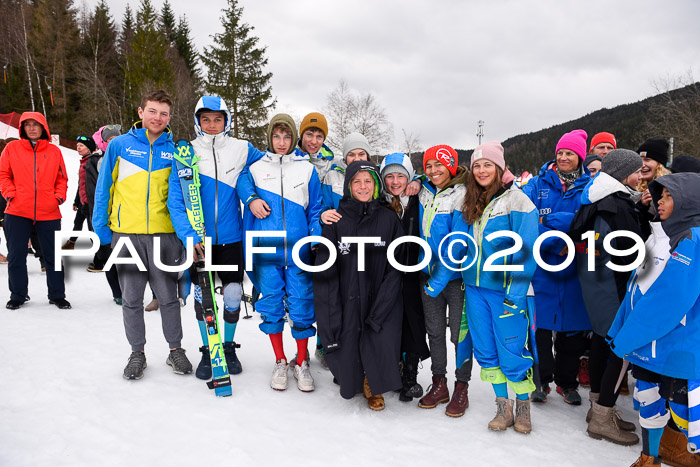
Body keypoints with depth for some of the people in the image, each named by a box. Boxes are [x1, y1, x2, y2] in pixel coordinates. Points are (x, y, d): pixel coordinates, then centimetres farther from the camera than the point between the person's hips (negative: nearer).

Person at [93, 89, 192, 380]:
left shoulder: (175, 150, 5)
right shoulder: (119, 145, 3)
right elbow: (104, 188, 7)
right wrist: (101, 227, 4)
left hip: (164, 234, 0)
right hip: (126, 234, 0)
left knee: (168, 296, 8)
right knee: (131, 299, 9)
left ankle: (175, 350, 24)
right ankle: (137, 353, 25)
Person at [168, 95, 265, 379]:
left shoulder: (242, 149, -2)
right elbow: (175, 201, -6)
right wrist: (189, 236, -19)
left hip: (231, 238, 1)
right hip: (198, 239, 0)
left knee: (233, 296, 4)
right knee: (202, 296, 6)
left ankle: (229, 347, 27)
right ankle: (207, 351, 25)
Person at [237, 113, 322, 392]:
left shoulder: (307, 169, 7)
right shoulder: (256, 168, 8)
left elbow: (315, 210, 8)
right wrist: (251, 199, -1)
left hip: (299, 251, -1)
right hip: (266, 250, 1)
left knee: (301, 306, 1)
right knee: (271, 305, 6)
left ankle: (302, 364, 18)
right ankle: (280, 363, 23)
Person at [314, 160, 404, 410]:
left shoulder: (389, 219, 1)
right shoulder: (335, 221, -1)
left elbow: (395, 270, -2)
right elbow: (325, 273, -3)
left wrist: (378, 314, -11)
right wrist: (330, 322, -10)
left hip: (380, 303, 0)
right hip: (345, 305, 0)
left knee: (382, 350, -15)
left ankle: (374, 386, 21)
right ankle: (350, 379, 35)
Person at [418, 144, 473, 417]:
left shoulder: (461, 195, -14)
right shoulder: (424, 192, 4)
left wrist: (439, 280, -18)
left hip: (455, 276, -5)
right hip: (429, 272, 6)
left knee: (460, 333, 4)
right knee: (434, 331, 12)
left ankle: (461, 389, 18)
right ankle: (439, 385, 25)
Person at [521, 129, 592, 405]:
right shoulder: (538, 183, 5)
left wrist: (548, 219, -19)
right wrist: (555, 244, -18)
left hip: (576, 266, 1)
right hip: (542, 266, -1)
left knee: (573, 323, 8)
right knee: (540, 322, 1)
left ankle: (566, 380, 25)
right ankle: (541, 379, 18)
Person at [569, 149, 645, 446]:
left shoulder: (595, 200, 10)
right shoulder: (617, 204, -18)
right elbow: (628, 251, -17)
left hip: (593, 280, 10)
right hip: (611, 284, -10)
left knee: (602, 337, 16)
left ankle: (598, 405, 28)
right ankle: (602, 418, 2)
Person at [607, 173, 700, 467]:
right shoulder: (658, 237, 10)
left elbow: (671, 301, -23)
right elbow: (636, 288, 14)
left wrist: (625, 338, -18)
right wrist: (619, 330, 10)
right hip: (645, 343, 8)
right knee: (649, 403, 18)